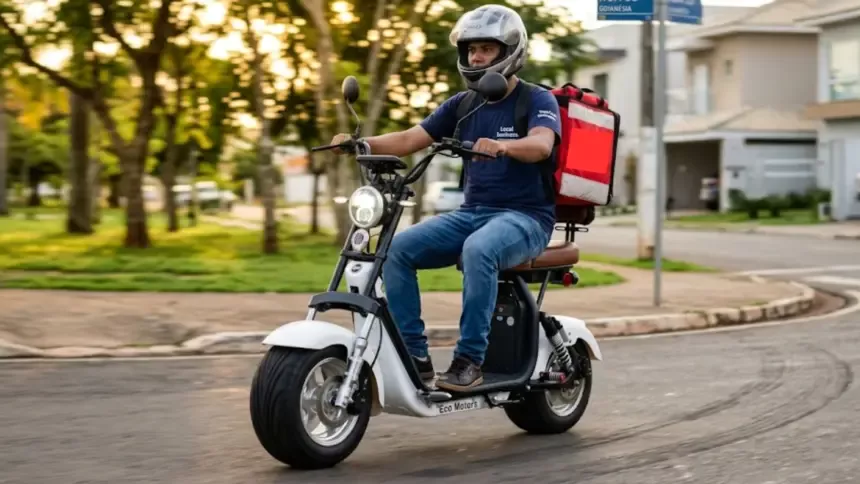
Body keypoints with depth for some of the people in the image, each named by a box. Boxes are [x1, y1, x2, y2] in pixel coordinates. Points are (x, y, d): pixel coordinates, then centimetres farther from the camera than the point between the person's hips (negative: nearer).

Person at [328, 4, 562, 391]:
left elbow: (541, 144, -25)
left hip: (525, 217, -6)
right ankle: (414, 355, -15)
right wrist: (363, 143, -13)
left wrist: (503, 145, -46)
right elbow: (410, 140, 6)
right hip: (471, 212, 6)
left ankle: (470, 359, -33)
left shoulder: (538, 101, -4)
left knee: (478, 249, -39)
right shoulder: (462, 105, 13)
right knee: (397, 249, -16)